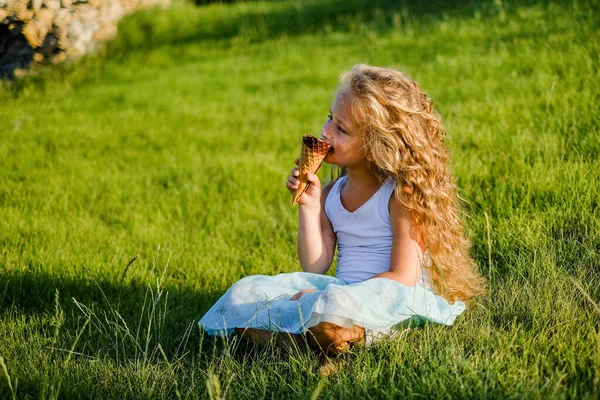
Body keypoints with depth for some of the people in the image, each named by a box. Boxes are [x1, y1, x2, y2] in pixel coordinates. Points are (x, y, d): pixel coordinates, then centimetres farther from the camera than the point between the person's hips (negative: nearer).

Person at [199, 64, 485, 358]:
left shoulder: (404, 195, -8)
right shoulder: (332, 194, 12)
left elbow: (402, 278, -14)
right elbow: (315, 267, 7)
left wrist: (333, 298, -17)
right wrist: (309, 207, -3)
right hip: (343, 292, 7)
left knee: (336, 308, -42)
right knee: (246, 291, -8)